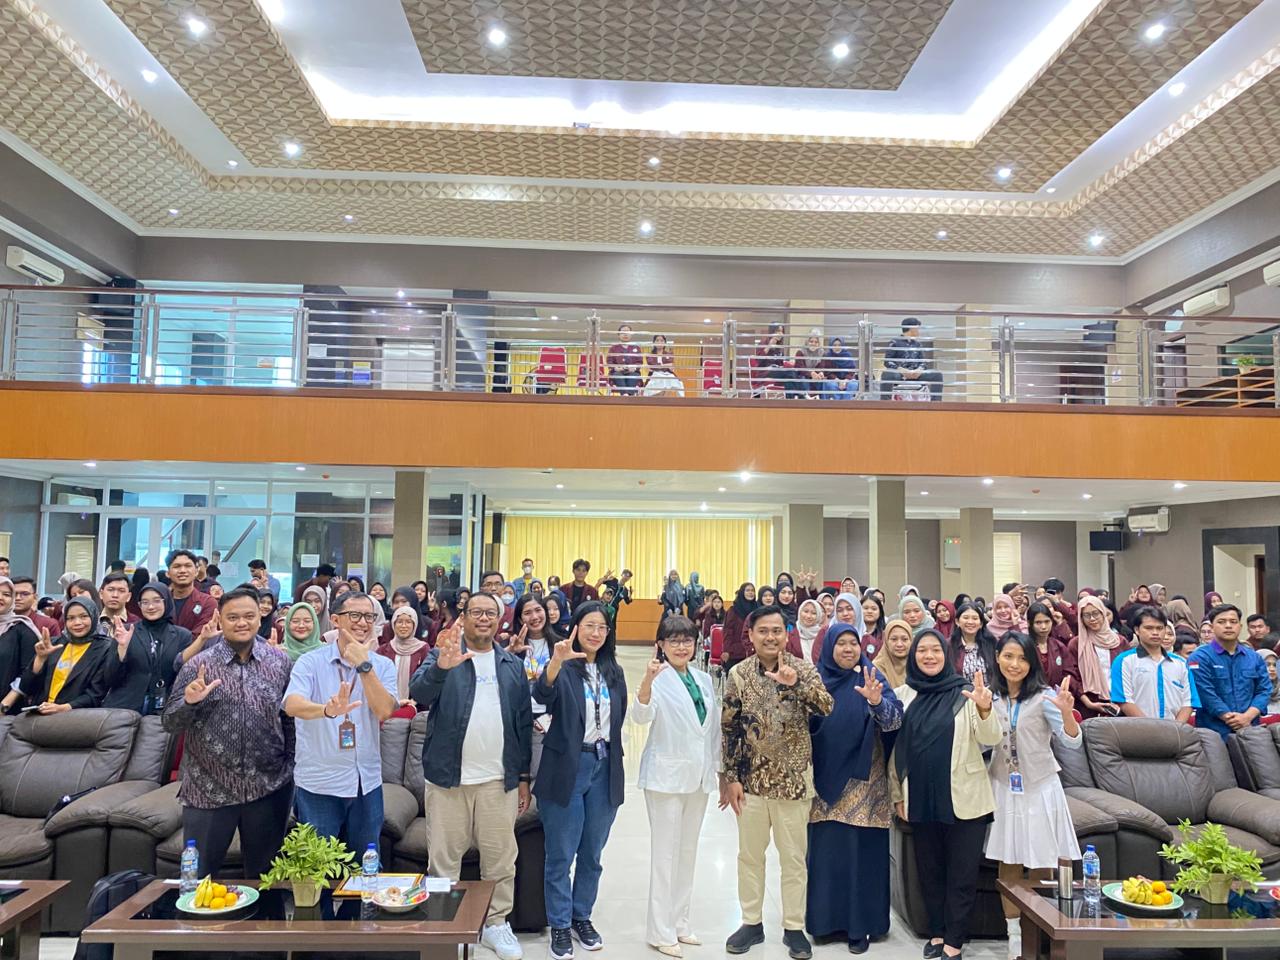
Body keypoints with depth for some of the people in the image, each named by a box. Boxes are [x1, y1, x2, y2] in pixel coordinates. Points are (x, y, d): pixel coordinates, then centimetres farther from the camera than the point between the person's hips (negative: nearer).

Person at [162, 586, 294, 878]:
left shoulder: (281, 662, 0)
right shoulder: (198, 665, -4)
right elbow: (170, 723, -1)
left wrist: (292, 768, 5)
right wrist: (189, 702, -21)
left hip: (270, 787, 1)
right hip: (209, 788, -1)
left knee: (265, 875, 15)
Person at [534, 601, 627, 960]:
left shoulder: (614, 672, 7)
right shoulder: (563, 668, -9)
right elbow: (542, 694, -31)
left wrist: (613, 760, 12)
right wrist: (556, 661, -50)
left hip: (604, 768, 5)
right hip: (567, 768, -5)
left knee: (592, 853, 16)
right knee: (561, 854, 6)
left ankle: (582, 917, 31)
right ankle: (560, 925, 20)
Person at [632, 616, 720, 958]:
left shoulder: (704, 679, 5)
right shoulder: (658, 678, -13)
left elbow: (714, 727, 13)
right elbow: (641, 715, -31)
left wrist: (717, 767, 13)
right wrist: (647, 681, -48)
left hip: (699, 776, 6)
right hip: (667, 775, -6)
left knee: (688, 850, 16)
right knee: (665, 852, 2)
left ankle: (680, 921, 29)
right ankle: (661, 931, 13)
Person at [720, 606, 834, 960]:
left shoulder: (803, 669, -7)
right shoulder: (739, 674, -4)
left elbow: (826, 708, -23)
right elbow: (728, 728, 0)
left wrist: (795, 683, -38)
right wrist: (730, 777, -3)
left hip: (794, 779, -1)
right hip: (751, 779, 1)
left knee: (794, 857, 11)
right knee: (749, 854, 14)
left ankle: (794, 927, 27)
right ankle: (752, 922, 30)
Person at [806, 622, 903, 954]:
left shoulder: (872, 678, -3)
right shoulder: (816, 679, 3)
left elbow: (894, 720, -16)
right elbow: (804, 726, 9)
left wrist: (876, 702, -35)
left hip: (862, 781, -2)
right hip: (825, 779, 2)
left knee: (860, 852, 2)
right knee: (825, 851, 7)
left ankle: (860, 924, 14)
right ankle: (827, 918, 21)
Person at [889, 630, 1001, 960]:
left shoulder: (964, 693, -4)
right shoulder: (902, 695, 3)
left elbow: (991, 740, -11)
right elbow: (894, 748, 8)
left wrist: (985, 709, -31)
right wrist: (897, 794, 8)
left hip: (964, 799, -3)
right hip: (920, 799, 3)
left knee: (961, 874, 5)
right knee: (929, 870, 14)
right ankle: (937, 932, 29)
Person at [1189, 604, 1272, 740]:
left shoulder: (1254, 657, 12)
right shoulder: (1200, 657, -6)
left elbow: (1264, 689, 5)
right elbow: (1206, 694, -13)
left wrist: (1247, 717, -11)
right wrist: (1232, 720, -17)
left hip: (1250, 729, 5)